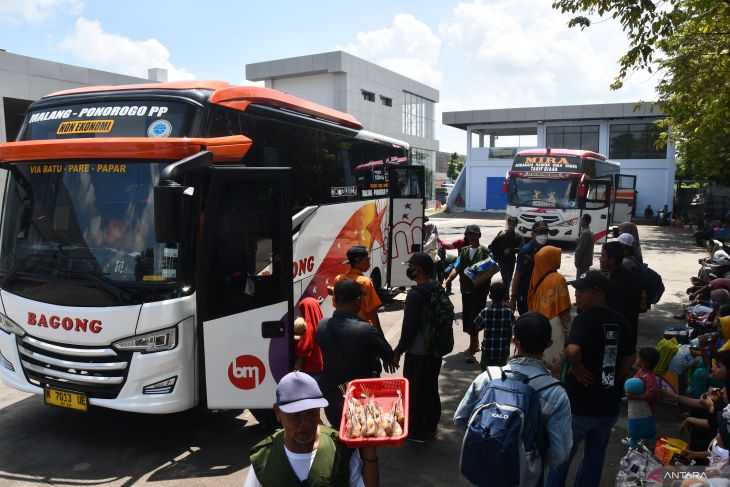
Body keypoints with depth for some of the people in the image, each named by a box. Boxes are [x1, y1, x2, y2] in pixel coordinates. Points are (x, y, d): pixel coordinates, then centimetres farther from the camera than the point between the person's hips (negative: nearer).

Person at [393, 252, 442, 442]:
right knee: (431, 388, 19)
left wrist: (398, 352, -10)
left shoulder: (415, 294, -22)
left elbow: (409, 327, -20)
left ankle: (415, 430, 19)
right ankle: (430, 425, 33)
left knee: (414, 390, 7)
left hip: (417, 353, -8)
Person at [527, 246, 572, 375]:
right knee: (554, 364, 5)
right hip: (552, 326, -6)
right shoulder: (558, 279, -17)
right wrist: (568, 331, -6)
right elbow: (563, 311, -15)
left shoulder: (536, 275, 1)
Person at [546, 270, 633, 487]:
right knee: (595, 457, 21)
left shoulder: (584, 319, -20)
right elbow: (628, 359, 12)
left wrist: (577, 367, -19)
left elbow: (572, 350, -38)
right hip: (609, 405, 6)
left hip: (580, 405, -6)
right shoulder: (620, 321, 2)